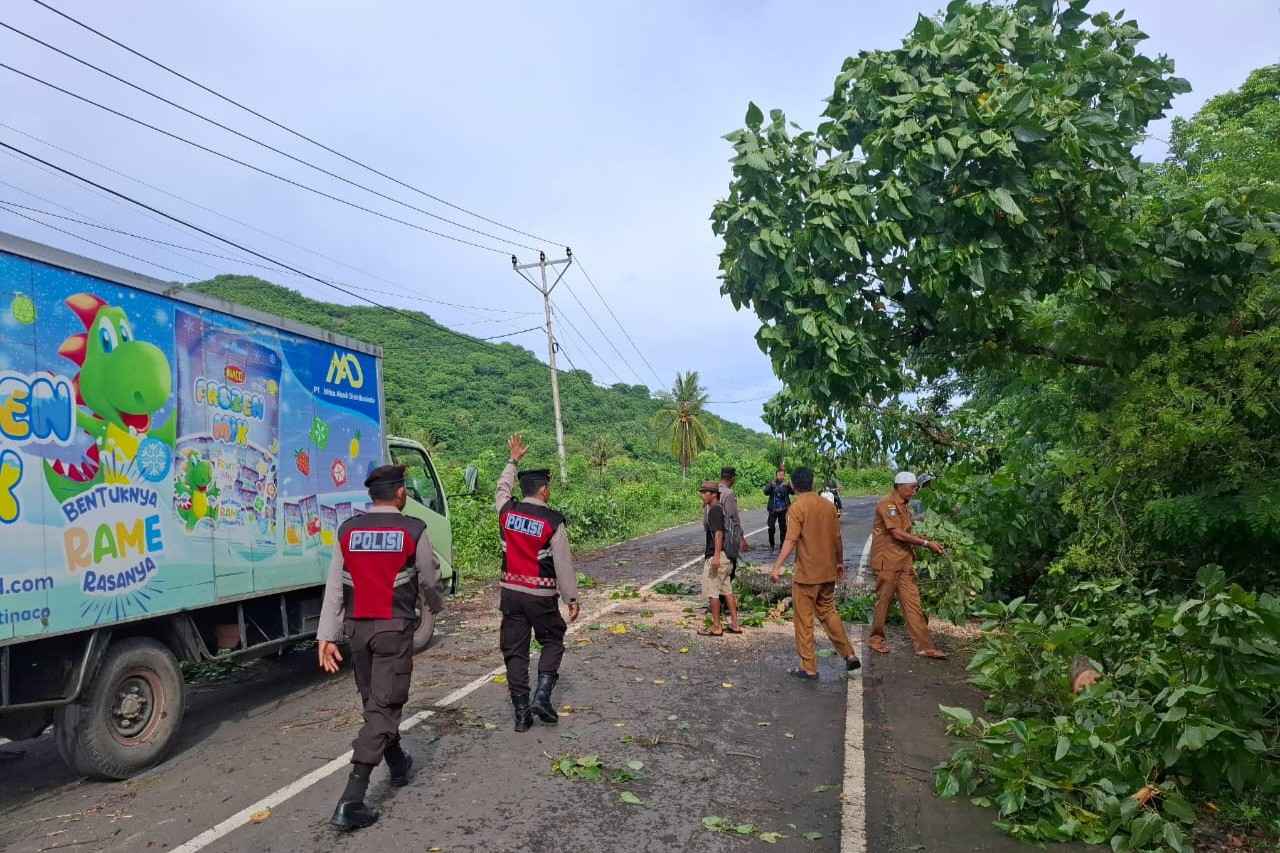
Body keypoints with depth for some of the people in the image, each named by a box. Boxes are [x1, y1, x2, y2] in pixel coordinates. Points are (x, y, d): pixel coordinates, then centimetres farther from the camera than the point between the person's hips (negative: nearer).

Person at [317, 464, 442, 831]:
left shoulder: (347, 530, 3)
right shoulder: (414, 530, -8)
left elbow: (334, 588, 1)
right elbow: (428, 581, 4)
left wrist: (327, 636, 2)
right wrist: (435, 605, 25)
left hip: (357, 628, 5)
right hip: (394, 628, -5)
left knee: (374, 701, 20)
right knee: (383, 707, -2)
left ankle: (398, 764, 40)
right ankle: (351, 800, -8)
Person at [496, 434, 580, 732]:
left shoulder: (506, 511, -1)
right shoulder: (552, 521, -13)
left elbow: (502, 489, 23)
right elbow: (563, 563, -10)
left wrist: (513, 460, 34)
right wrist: (572, 598, -1)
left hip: (511, 592, 4)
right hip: (541, 595, -3)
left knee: (515, 650, 9)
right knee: (552, 642, 17)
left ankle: (521, 712, 12)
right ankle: (542, 696, 2)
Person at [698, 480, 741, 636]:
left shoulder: (714, 510, -15)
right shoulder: (720, 508, 15)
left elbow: (718, 533, -25)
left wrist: (716, 556, -29)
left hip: (715, 556, -10)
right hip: (724, 556, 10)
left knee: (711, 592, -2)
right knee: (726, 590, 13)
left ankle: (716, 627, 4)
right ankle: (734, 624, 17)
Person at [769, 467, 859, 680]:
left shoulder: (797, 507, -12)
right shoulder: (828, 505, 5)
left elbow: (791, 540, -20)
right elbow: (838, 538, 11)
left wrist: (777, 567, -22)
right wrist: (840, 562, 25)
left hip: (806, 574, -6)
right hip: (828, 572, 6)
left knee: (804, 621, 4)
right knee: (828, 612, 22)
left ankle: (808, 668, 10)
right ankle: (849, 655, 21)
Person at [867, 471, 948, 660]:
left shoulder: (904, 507, 16)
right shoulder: (888, 505, -12)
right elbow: (897, 534, -19)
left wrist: (928, 543, 7)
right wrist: (926, 543, -16)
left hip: (904, 562, 8)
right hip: (887, 562, -8)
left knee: (912, 603, 3)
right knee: (884, 601, 5)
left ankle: (924, 646, 2)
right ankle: (876, 638, 21)